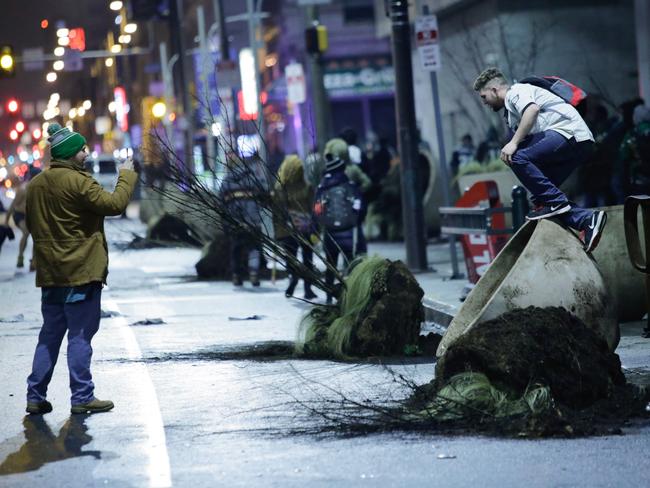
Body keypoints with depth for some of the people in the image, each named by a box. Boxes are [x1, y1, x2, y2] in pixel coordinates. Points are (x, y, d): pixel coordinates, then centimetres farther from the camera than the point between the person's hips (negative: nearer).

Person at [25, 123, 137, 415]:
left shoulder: (35, 185, 10)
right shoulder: (78, 182, -15)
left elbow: (31, 225, 17)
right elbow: (114, 204, -17)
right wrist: (126, 176, -3)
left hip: (49, 272, 8)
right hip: (81, 270, -8)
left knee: (50, 335, 14)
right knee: (80, 336, -2)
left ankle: (36, 397, 13)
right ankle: (82, 398, 0)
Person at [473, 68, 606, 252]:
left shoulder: (516, 91, 0)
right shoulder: (511, 112, 30)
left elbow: (532, 109, -22)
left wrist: (513, 143, -24)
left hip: (569, 130, -10)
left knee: (517, 157, -22)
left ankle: (554, 202, -19)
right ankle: (587, 220, -7)